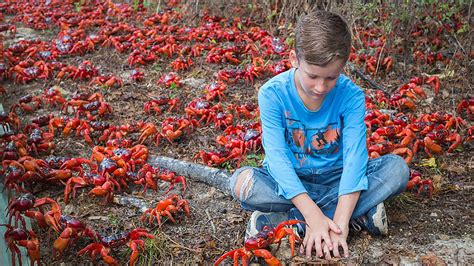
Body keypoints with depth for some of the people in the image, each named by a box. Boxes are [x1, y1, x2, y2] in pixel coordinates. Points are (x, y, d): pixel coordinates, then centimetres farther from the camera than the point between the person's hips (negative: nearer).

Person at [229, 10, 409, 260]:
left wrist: (339, 223, -37)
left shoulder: (351, 96, -17)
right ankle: (359, 213, -24)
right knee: (242, 182, -31)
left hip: (335, 178, 2)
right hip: (289, 181, -1)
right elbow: (277, 156, -26)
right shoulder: (273, 93, -19)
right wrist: (314, 215, -36)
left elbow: (355, 157, -24)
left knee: (397, 168, -22)